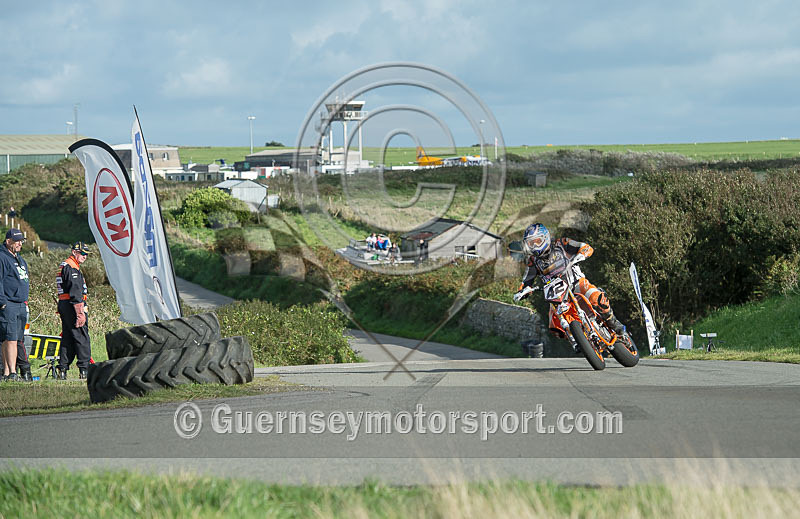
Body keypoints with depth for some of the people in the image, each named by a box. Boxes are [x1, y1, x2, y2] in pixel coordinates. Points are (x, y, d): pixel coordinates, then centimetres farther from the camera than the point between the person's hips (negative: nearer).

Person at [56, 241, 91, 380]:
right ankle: (84, 370, -9)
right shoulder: (72, 268, -13)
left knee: (67, 339, 11)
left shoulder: (64, 266, 21)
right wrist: (80, 313, -22)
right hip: (73, 307, -10)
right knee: (82, 338, -7)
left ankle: (62, 369, 10)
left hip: (63, 305, 10)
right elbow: (75, 293, -19)